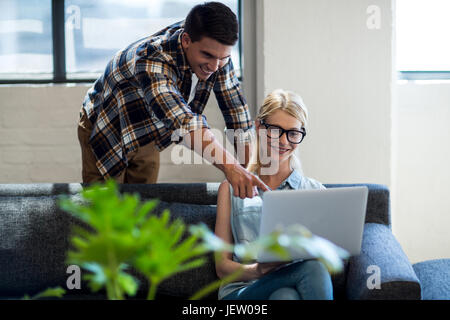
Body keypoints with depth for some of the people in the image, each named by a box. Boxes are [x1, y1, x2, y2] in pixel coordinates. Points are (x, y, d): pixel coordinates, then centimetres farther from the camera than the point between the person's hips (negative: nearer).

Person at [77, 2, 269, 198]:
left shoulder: (215, 51, -20)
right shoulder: (152, 60, -41)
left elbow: (236, 108, -12)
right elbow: (183, 121, -55)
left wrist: (248, 166, -18)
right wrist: (230, 166, -66)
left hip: (146, 140, 6)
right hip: (106, 132, -5)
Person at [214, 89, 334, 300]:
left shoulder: (315, 191, 18)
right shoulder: (232, 188, 16)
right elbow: (222, 266, 7)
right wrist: (255, 271, -16)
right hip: (242, 292, -1)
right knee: (311, 269, -34)